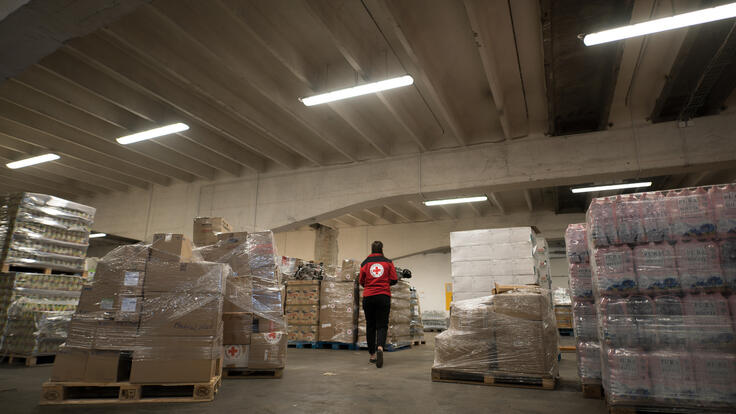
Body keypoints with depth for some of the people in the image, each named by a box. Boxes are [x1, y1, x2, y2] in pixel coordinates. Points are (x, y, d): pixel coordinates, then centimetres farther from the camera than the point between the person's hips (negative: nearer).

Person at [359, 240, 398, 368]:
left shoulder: (365, 263, 5)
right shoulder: (388, 262, 5)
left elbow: (362, 282, 8)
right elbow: (394, 280, 3)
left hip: (368, 297, 1)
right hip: (384, 296, -1)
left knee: (370, 325, 12)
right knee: (382, 325, 2)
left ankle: (372, 355, 16)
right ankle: (380, 348, -24)